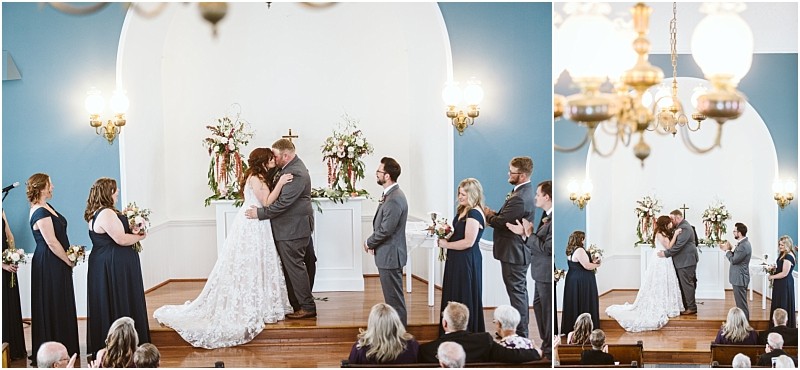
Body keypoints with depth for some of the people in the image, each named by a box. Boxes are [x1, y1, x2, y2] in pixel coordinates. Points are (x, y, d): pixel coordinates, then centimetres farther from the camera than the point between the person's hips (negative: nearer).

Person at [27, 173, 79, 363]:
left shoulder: (47, 207, 11)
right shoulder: (41, 213, -19)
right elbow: (52, 243, -20)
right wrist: (69, 261, -10)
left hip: (55, 264, 10)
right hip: (49, 265, -10)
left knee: (61, 305, 15)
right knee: (52, 306, -1)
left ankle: (65, 347, 24)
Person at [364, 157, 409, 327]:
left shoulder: (394, 200, -23)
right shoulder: (390, 195, 11)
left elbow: (385, 229, -23)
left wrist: (369, 243, -7)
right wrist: (372, 242, 6)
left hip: (390, 256, -10)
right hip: (387, 254, 10)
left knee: (395, 298, -1)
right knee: (392, 296, 18)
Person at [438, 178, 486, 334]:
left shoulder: (474, 213, -18)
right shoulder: (463, 210, 11)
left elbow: (468, 242, -23)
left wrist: (446, 244, -14)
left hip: (467, 261, -10)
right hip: (456, 260, 10)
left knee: (464, 299, -1)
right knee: (452, 297, 14)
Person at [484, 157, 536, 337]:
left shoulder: (520, 198, -27)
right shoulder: (523, 191, 6)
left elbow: (500, 222, -22)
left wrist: (488, 214, -3)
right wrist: (494, 214, -5)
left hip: (514, 253, -10)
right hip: (517, 250, 10)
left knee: (517, 292, -2)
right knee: (519, 290, 19)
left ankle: (521, 333, 6)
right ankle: (521, 327, 32)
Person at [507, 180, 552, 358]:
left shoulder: (554, 219, -23)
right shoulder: (546, 215, 7)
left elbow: (546, 248, -25)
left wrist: (529, 233, -17)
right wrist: (524, 232, 1)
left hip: (547, 272, -10)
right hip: (541, 271, 10)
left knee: (548, 310, 2)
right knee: (538, 305, 21)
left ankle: (550, 349, 15)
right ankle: (545, 342, 34)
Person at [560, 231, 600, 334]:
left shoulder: (571, 251, 9)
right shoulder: (579, 250, -19)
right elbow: (587, 266, -21)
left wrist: (592, 262, 12)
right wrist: (596, 265, -3)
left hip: (572, 279, 9)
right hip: (582, 282, -9)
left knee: (573, 304, 13)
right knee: (584, 305, -1)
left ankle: (570, 327, 19)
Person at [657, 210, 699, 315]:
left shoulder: (684, 228, -18)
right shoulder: (681, 226, 15)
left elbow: (678, 245, -24)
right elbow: (676, 243, 18)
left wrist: (666, 253, -19)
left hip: (686, 261, -10)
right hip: (683, 261, 10)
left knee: (687, 284, -4)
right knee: (683, 284, 13)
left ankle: (692, 308, 3)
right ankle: (687, 306, 18)